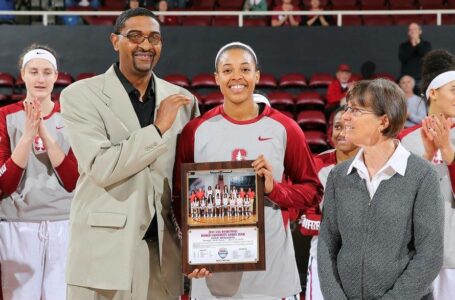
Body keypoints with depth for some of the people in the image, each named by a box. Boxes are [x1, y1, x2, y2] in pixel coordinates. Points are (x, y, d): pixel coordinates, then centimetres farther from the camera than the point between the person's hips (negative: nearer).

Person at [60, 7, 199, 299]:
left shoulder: (183, 100, 8)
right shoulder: (80, 96, -4)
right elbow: (100, 168, -15)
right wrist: (158, 128, -16)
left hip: (164, 253, 3)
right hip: (106, 252, -3)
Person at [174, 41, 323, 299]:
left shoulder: (284, 129, 0)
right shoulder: (196, 131, 1)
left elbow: (312, 191, 6)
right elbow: (180, 196, 6)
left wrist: (274, 189, -12)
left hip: (271, 264, 0)